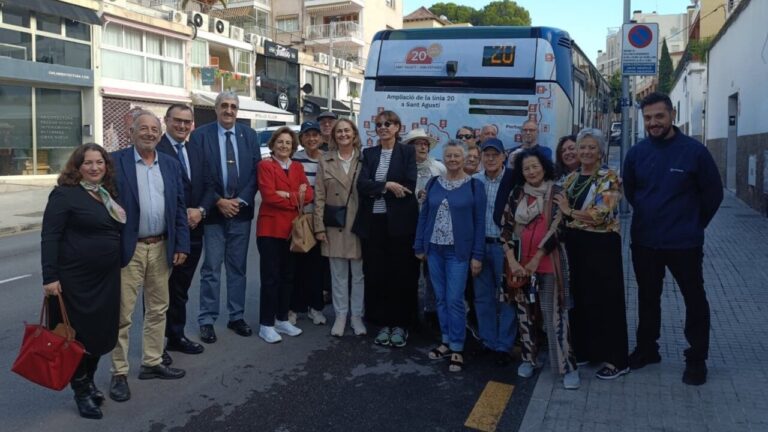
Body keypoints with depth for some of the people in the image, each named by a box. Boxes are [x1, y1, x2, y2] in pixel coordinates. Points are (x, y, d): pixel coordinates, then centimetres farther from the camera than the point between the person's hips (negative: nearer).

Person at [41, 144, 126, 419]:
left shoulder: (108, 194, 10)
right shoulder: (64, 194, -9)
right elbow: (49, 237, -14)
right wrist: (50, 276, -20)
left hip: (107, 278, 6)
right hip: (76, 279, -6)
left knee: (102, 332, 12)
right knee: (79, 334, 4)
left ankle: (89, 381, 31)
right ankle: (81, 392, 19)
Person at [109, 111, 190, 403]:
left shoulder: (171, 164, 8)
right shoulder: (115, 162, -6)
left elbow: (179, 207, 9)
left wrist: (181, 245, 3)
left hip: (161, 247, 5)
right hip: (128, 248, -5)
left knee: (158, 310, 14)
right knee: (122, 314, 2)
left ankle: (152, 363, 28)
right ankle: (119, 373, 14)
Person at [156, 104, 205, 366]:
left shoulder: (196, 152, 13)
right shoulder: (155, 149, -10)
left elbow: (204, 187, 12)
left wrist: (199, 211, -6)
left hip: (192, 230, 7)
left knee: (181, 288, 17)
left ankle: (177, 336, 30)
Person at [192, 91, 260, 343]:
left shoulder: (249, 135, 7)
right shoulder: (200, 135, -3)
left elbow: (255, 172, 4)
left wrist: (241, 201, -7)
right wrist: (218, 202, -12)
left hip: (241, 210, 3)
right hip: (213, 211, -3)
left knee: (238, 268, 11)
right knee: (211, 269, 2)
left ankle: (236, 317, 21)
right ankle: (207, 321, 12)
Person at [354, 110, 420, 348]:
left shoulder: (408, 152, 2)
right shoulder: (369, 153, 11)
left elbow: (408, 186, -10)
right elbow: (362, 185, -3)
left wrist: (376, 189, -6)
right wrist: (387, 186, -16)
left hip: (399, 221, -3)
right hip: (373, 221, 3)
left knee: (401, 274, 3)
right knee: (376, 273, 6)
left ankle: (400, 324, 16)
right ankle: (383, 324, 18)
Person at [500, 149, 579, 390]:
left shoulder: (556, 193, -2)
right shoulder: (517, 194, 6)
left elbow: (556, 228, -9)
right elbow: (506, 228, 2)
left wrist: (536, 259, -12)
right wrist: (512, 261, -8)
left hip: (548, 261, -3)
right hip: (520, 262, 3)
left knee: (554, 313, -5)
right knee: (525, 311, 9)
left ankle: (568, 366, 0)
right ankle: (529, 358, 21)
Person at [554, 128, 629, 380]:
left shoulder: (609, 178, -8)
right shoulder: (570, 179, 11)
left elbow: (602, 215, -20)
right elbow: (561, 212, 18)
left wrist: (570, 212, -13)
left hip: (601, 245, -6)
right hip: (575, 244, 6)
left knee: (605, 300, -1)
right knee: (579, 298, 12)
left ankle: (615, 360, 8)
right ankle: (584, 349, 26)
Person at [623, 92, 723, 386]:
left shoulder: (694, 151, -12)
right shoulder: (636, 153, -2)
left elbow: (713, 193, -2)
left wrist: (694, 225, 4)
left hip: (684, 243, -3)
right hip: (644, 242, 3)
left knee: (695, 300, 9)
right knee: (647, 298, 17)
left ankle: (696, 359, 24)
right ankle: (646, 349, 34)